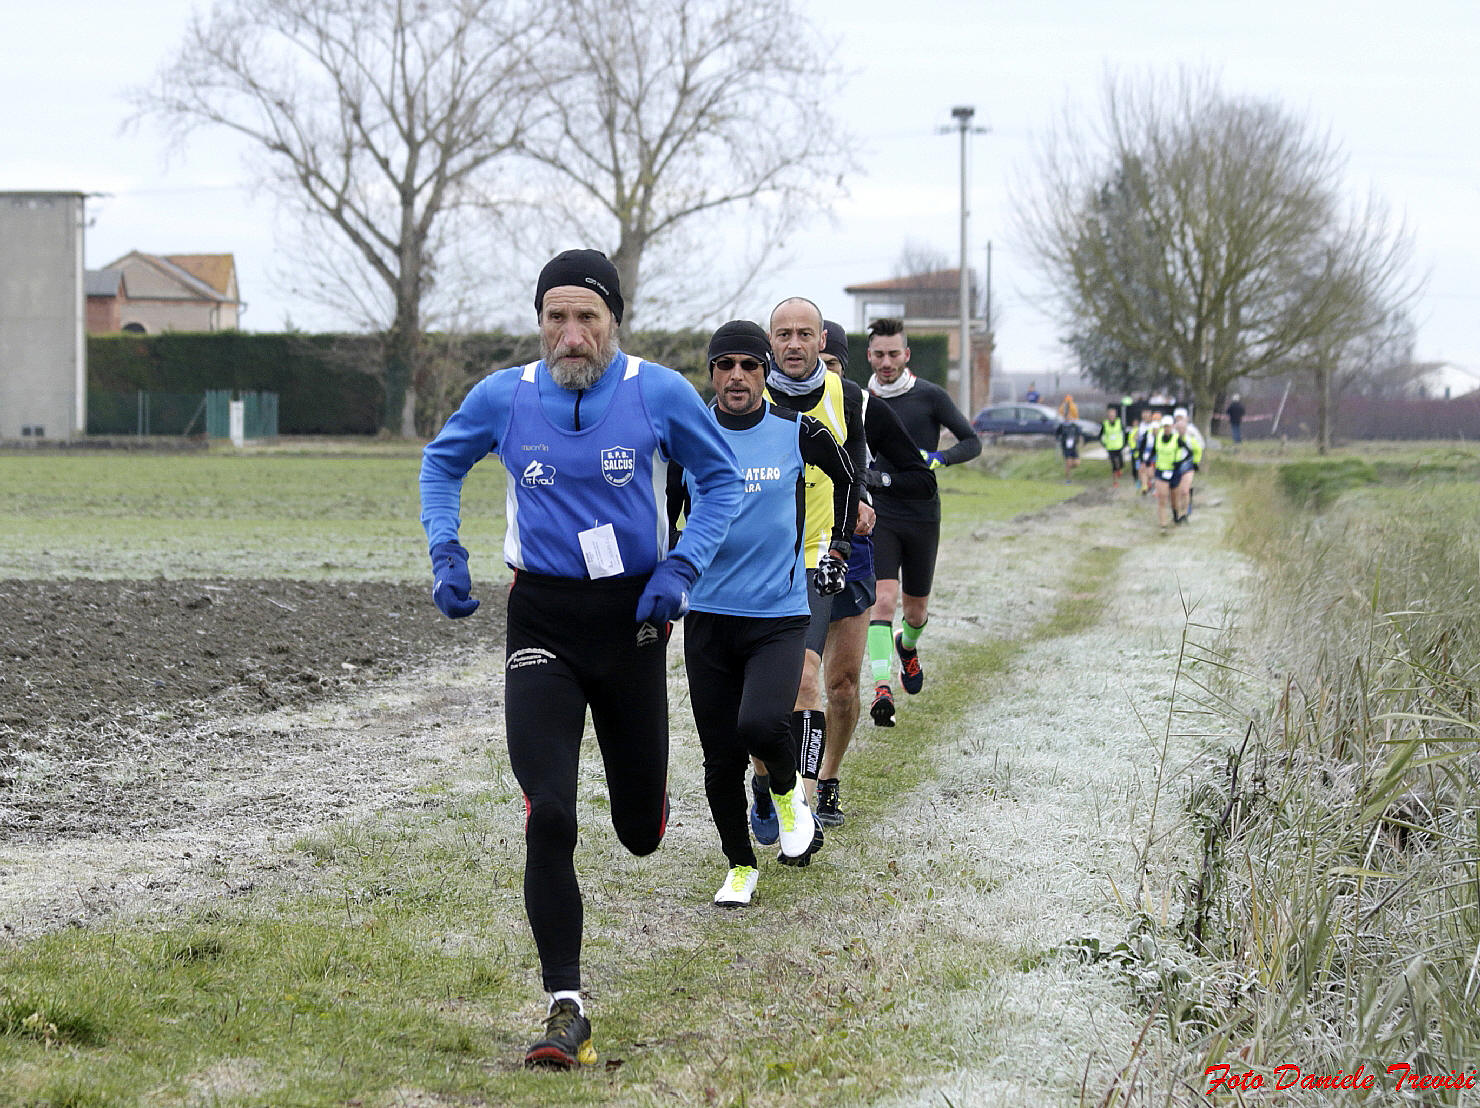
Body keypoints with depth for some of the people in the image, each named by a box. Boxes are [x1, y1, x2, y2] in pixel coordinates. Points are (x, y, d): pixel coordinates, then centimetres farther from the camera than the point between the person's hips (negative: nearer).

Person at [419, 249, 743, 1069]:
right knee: (548, 819, -15)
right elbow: (442, 461, 15)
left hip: (633, 614, 1)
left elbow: (721, 479, 6)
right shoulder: (503, 397, -5)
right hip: (543, 622, 0)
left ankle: (641, 790, 51)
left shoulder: (659, 392, -8)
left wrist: (681, 569, -7)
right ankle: (566, 1011, -7)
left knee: (641, 833, 10)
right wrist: (446, 552, 1)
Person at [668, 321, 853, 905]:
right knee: (721, 758, 3)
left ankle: (787, 790, 8)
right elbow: (660, 519, 12)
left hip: (780, 616, -2)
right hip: (708, 616, 2)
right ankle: (740, 866, 23)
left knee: (761, 726, -25)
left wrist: (837, 549, 16)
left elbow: (846, 477, 18)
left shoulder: (798, 431, -3)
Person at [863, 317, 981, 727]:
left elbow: (972, 442, -4)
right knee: (883, 600, -18)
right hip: (879, 513, 0)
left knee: (916, 610, 14)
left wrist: (938, 458, -19)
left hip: (923, 516, 0)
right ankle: (882, 689, -25)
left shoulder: (930, 396, -6)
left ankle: (908, 645, 49)